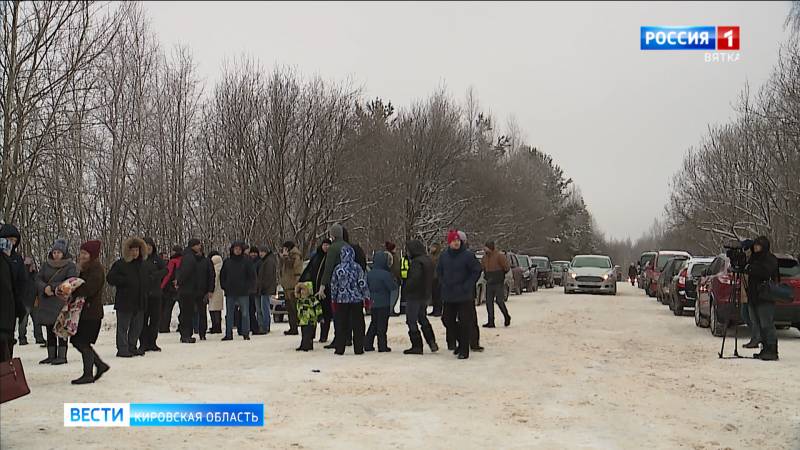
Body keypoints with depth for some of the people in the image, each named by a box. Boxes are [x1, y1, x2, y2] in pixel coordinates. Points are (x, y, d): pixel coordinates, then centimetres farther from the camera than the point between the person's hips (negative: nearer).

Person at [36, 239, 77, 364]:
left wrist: (53, 287, -17)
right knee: (50, 330, 8)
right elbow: (38, 280, 6)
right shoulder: (46, 265, 13)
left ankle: (62, 356, -2)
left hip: (62, 302, -5)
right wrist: (45, 288, -14)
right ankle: (51, 355, 16)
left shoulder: (70, 266, -2)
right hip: (46, 303, 5)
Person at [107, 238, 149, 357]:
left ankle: (132, 347, 22)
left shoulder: (143, 265, 13)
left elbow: (147, 279, 27)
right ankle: (122, 349, 3)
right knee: (123, 326, -2)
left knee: (137, 326, 11)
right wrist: (125, 281, -18)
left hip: (140, 302, 6)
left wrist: (146, 291, 12)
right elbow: (110, 278, -10)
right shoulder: (120, 264, -6)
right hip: (124, 301, -6)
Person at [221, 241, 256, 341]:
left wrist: (246, 286, -6)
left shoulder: (246, 262, 0)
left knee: (245, 314, -1)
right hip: (230, 293, 3)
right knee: (229, 314, 7)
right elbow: (222, 276, 16)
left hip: (243, 292, -3)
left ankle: (246, 333, 6)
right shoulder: (227, 262, 7)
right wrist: (224, 286, 5)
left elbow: (252, 276, 2)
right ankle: (228, 334, 13)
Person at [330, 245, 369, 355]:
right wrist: (366, 297, 4)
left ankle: (340, 349, 8)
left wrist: (333, 299, 14)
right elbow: (363, 284, -4)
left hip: (342, 300, 1)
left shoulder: (338, 269, -1)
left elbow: (333, 285, 5)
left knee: (341, 325, 7)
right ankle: (358, 349, 5)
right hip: (357, 300, -1)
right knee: (358, 325, 5)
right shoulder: (357, 268, -5)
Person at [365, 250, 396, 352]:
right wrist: (394, 280, 3)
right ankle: (382, 346, 3)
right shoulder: (385, 274, -17)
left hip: (373, 303, 6)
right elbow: (393, 287, -14)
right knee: (382, 325, 1)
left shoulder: (369, 274, 3)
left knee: (373, 324, 16)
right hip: (383, 303, -6)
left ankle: (368, 344, 15)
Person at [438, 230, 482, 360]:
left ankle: (464, 350, 5)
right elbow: (439, 271, 19)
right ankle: (461, 341, 30)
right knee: (447, 320, 10)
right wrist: (444, 284, 8)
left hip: (464, 296, -5)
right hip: (448, 296, 5)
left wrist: (467, 286, -9)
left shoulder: (468, 255, -10)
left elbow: (476, 271, -4)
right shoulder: (444, 256, 3)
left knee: (464, 322, -3)